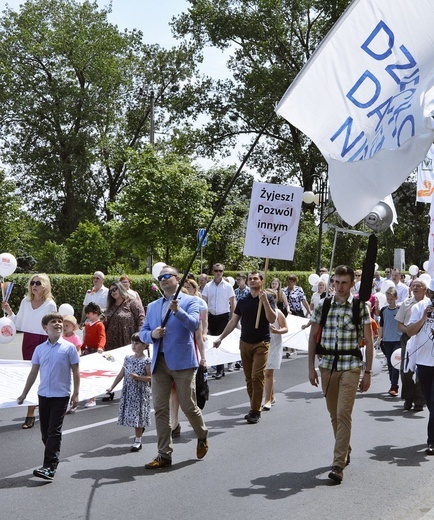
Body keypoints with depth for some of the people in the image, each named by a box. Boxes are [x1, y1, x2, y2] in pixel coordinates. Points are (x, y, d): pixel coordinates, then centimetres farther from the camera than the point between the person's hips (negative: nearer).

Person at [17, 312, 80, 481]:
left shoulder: (68, 347, -4)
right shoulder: (40, 349, 6)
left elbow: (75, 372, -1)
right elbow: (33, 372, 12)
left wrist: (76, 394, -6)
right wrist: (24, 394, 13)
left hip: (61, 395, -4)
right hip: (43, 394, 4)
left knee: (54, 432, -7)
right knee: (45, 432, 10)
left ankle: (49, 468, -9)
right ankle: (53, 461, 25)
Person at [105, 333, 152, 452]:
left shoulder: (147, 361, -9)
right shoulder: (128, 359, 7)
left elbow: (151, 378, -10)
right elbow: (121, 374, 13)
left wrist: (138, 377, -22)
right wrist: (112, 387, 12)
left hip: (141, 393, -5)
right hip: (128, 391, 5)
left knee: (137, 415, -3)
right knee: (130, 414, 7)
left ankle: (137, 441, 6)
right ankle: (140, 429, 35)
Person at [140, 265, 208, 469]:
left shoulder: (190, 301, 3)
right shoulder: (152, 306, 18)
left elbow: (194, 325, -13)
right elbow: (143, 333, 15)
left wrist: (177, 311, -28)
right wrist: (152, 334, -7)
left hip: (182, 361, -4)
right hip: (159, 362, 5)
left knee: (188, 406, 0)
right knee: (160, 409, 2)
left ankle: (202, 436, 30)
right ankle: (164, 454, 10)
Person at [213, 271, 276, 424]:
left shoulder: (267, 298, -2)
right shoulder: (243, 301, 9)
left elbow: (272, 319, -14)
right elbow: (233, 321, 13)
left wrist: (264, 301, -24)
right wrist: (221, 337, 8)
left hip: (261, 344, -4)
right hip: (245, 343, 4)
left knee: (257, 377, -11)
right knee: (249, 378, 7)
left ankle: (255, 411, -4)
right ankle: (254, 408, 17)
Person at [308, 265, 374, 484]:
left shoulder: (361, 307, -2)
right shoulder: (322, 306, 4)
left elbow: (368, 341, 0)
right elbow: (313, 336, 9)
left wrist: (368, 372, -3)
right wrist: (311, 367, 5)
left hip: (350, 367, -3)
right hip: (327, 365, 3)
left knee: (343, 414, -11)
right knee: (334, 414, 14)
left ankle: (338, 464, -9)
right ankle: (345, 451, 35)